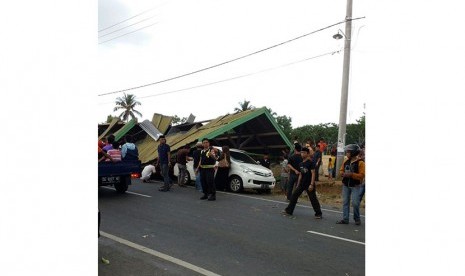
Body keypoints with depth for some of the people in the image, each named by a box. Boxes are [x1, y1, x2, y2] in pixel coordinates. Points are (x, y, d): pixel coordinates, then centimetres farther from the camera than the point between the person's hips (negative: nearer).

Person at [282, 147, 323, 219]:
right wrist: (298, 185, 16)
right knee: (294, 196, 5)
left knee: (313, 199, -1)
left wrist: (312, 184, -21)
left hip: (309, 184, -7)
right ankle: (289, 211, 14)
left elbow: (313, 173, -15)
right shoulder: (301, 164, 10)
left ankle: (319, 214, 11)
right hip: (302, 184, 7)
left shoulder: (310, 163, -11)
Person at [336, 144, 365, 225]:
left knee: (355, 203, -7)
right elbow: (341, 170, 16)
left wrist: (351, 174, -23)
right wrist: (342, 173, -6)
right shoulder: (346, 162, 7)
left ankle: (357, 219, 14)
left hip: (355, 186, -6)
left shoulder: (360, 163, -11)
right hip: (346, 185, 6)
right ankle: (345, 219, 13)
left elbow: (362, 175, -16)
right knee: (345, 202, 7)